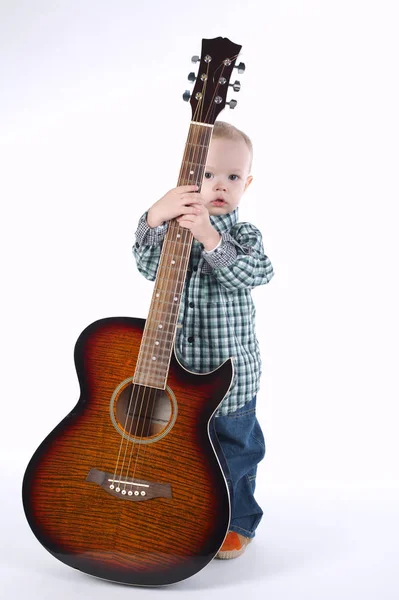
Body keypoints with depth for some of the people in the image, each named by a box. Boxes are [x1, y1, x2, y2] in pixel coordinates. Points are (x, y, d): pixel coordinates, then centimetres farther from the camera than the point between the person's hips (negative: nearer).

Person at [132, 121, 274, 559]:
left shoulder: (244, 235, -4)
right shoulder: (171, 225, -1)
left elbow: (253, 274, -23)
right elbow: (149, 267, -16)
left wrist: (211, 238, -35)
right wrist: (156, 218, -32)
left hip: (229, 373, -2)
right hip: (176, 367, 2)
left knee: (234, 448, 11)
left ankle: (237, 522, 32)